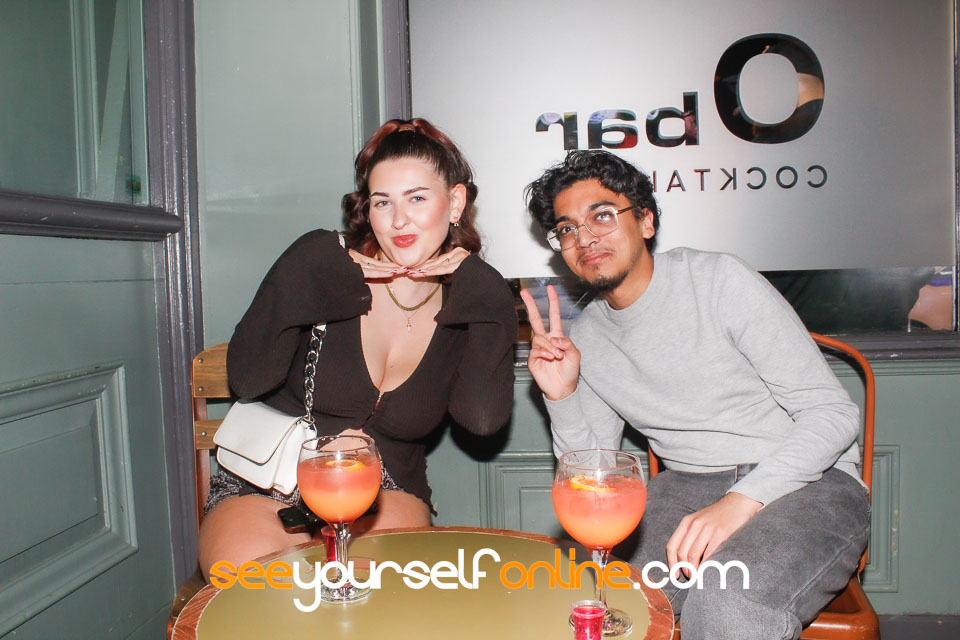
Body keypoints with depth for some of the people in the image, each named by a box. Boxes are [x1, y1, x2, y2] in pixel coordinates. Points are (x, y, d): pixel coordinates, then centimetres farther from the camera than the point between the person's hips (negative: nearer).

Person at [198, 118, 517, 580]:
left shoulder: (469, 304, -3)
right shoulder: (320, 262, -9)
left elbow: (483, 418, -20)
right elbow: (246, 380, -13)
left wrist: (482, 293, -17)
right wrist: (309, 277, -22)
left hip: (385, 493, 1)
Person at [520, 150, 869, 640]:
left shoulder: (720, 281, -9)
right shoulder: (584, 337, 6)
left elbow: (832, 413, -12)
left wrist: (741, 501, -25)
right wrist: (562, 397, -8)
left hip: (806, 480, -3)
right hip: (689, 486, 4)